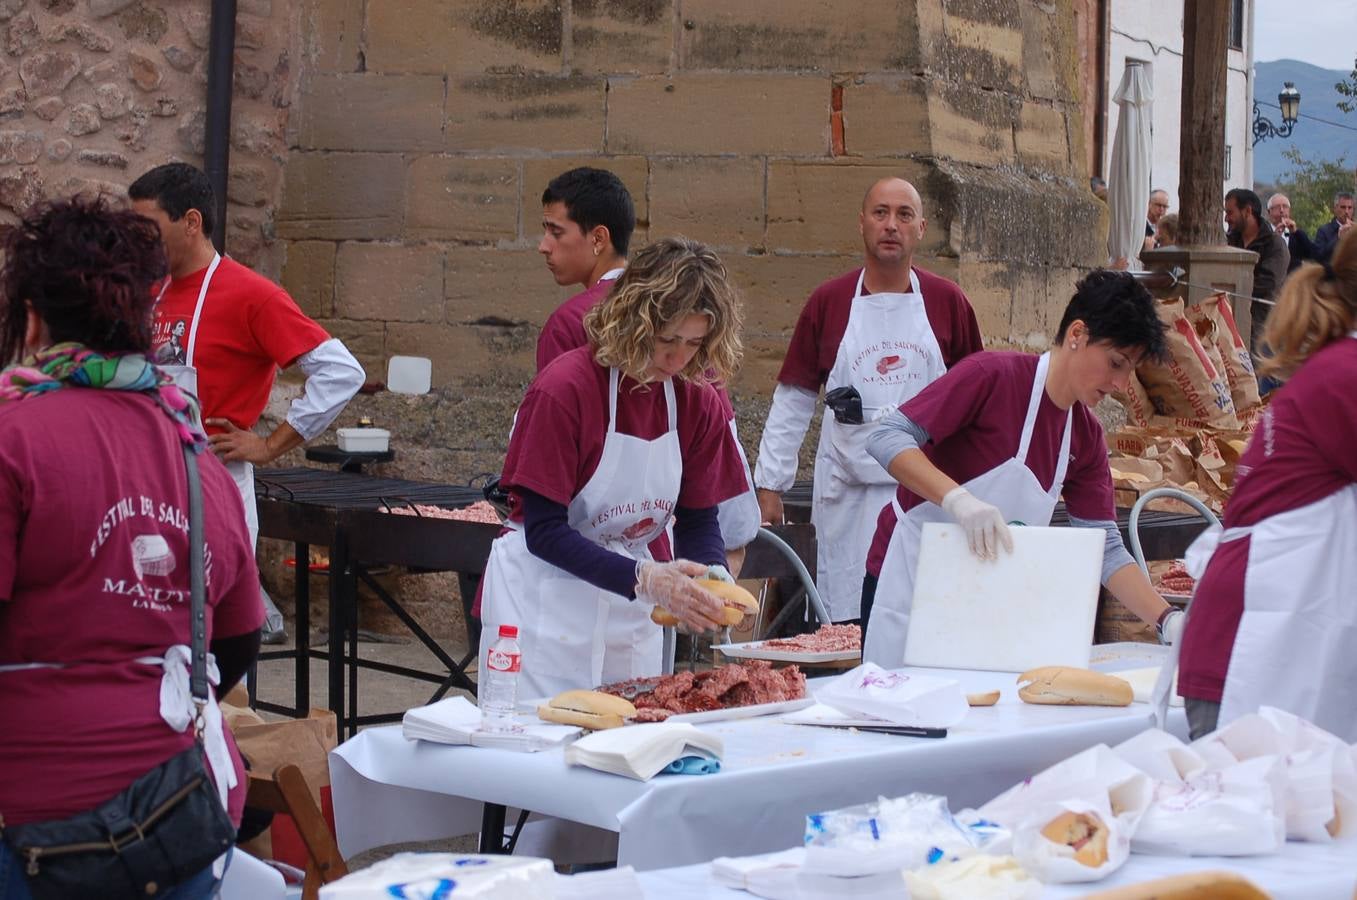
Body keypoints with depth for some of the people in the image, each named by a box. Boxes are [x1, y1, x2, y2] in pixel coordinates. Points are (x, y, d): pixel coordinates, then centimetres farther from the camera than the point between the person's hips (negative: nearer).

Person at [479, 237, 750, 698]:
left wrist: (715, 575, -18)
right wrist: (645, 578, -29)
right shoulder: (564, 387, -18)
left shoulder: (698, 404, -1)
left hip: (631, 616, 5)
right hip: (544, 604, -5)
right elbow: (543, 531, -19)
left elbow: (699, 520, 5)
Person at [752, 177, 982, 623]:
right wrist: (769, 483, 5)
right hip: (848, 493, 0)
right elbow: (792, 400, 9)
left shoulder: (947, 302, 6)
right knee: (844, 625, -2)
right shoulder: (828, 302, 5)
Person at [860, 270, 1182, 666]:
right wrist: (958, 499, -35)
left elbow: (1105, 550, 6)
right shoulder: (993, 376, -15)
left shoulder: (1086, 437, 6)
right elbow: (887, 438, -21)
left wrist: (1168, 620, -7)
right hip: (909, 584, -6)